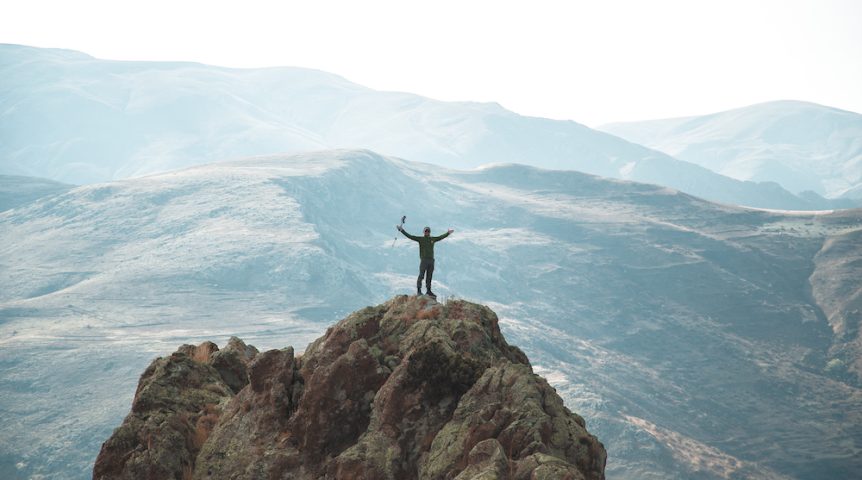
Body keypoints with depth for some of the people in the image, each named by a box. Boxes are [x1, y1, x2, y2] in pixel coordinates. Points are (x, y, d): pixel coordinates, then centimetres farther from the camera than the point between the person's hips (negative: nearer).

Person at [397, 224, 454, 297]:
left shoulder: (433, 239, 15)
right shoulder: (420, 239, 2)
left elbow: (441, 237, 30)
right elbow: (410, 236, -2)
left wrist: (448, 233, 40)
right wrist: (402, 230, -8)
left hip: (431, 260, 4)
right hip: (423, 260, -4)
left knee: (429, 276, 7)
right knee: (421, 275, -8)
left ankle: (429, 291, 11)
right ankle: (418, 290, -7)